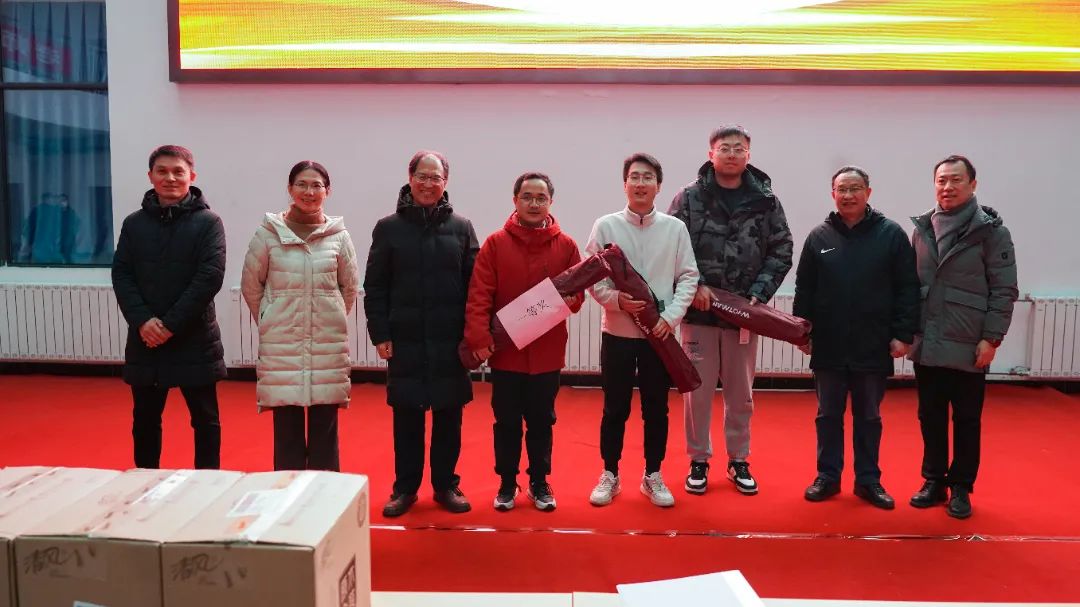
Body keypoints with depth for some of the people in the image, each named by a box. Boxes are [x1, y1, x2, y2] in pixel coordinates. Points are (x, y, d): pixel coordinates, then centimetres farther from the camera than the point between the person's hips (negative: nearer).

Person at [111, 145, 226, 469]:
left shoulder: (208, 222, -3)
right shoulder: (134, 223, 7)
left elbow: (210, 277, -11)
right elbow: (121, 275, 3)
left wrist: (171, 324, -15)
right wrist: (142, 321, -13)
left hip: (194, 338, -3)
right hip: (144, 339, 3)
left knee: (205, 418, 6)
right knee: (145, 418, 13)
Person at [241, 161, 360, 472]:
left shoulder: (338, 235, 1)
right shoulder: (268, 233, -2)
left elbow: (350, 287, 12)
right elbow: (251, 285, 7)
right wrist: (271, 322, 10)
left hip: (328, 344, 1)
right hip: (281, 345, -1)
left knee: (325, 428, 7)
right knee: (286, 428, 4)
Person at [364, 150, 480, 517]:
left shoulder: (461, 227, 4)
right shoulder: (389, 227, 3)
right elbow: (375, 286, 2)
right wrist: (379, 333, -4)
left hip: (451, 340, 1)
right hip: (404, 339, 0)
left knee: (449, 415, 8)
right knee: (406, 416, 7)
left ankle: (446, 485, 22)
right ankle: (405, 487, 20)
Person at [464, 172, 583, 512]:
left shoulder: (566, 245, 2)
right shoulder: (495, 243, -3)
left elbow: (578, 291, 6)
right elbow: (479, 295, -9)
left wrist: (570, 299, -17)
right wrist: (478, 336, -19)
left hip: (547, 351, 1)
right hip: (505, 350, -1)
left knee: (541, 421, 12)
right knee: (507, 422, 10)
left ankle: (539, 483, 27)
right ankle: (507, 483, 25)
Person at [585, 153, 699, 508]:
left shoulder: (675, 228, 0)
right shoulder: (606, 225, -2)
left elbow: (688, 277, 0)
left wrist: (670, 317, -12)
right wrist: (616, 299, -18)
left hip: (660, 334, 1)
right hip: (617, 332, -1)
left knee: (656, 409, 10)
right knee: (615, 409, 8)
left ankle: (653, 476, 24)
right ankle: (610, 475, 22)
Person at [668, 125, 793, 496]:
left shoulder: (766, 200, 3)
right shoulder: (690, 198, -2)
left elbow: (781, 252, 3)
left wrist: (759, 293, -8)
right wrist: (694, 286, -14)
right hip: (699, 310, -1)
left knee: (741, 392, 12)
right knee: (698, 390, 6)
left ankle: (738, 460, 27)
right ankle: (698, 461, 21)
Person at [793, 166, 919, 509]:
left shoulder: (891, 234, -2)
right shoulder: (819, 237, 4)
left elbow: (908, 288, -3)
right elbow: (804, 289, 6)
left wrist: (903, 335, -7)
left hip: (874, 348, -1)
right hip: (828, 347, 1)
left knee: (868, 417, 11)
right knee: (828, 415, 11)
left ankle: (868, 480, 23)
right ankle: (828, 476, 23)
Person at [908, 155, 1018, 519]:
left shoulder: (990, 230, -5)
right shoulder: (922, 229, 8)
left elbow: (1004, 290, -7)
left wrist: (991, 338, -12)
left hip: (968, 347, -4)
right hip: (926, 345, 4)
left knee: (966, 420, 8)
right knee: (931, 417, 12)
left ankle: (960, 487, 21)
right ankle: (934, 481, 26)